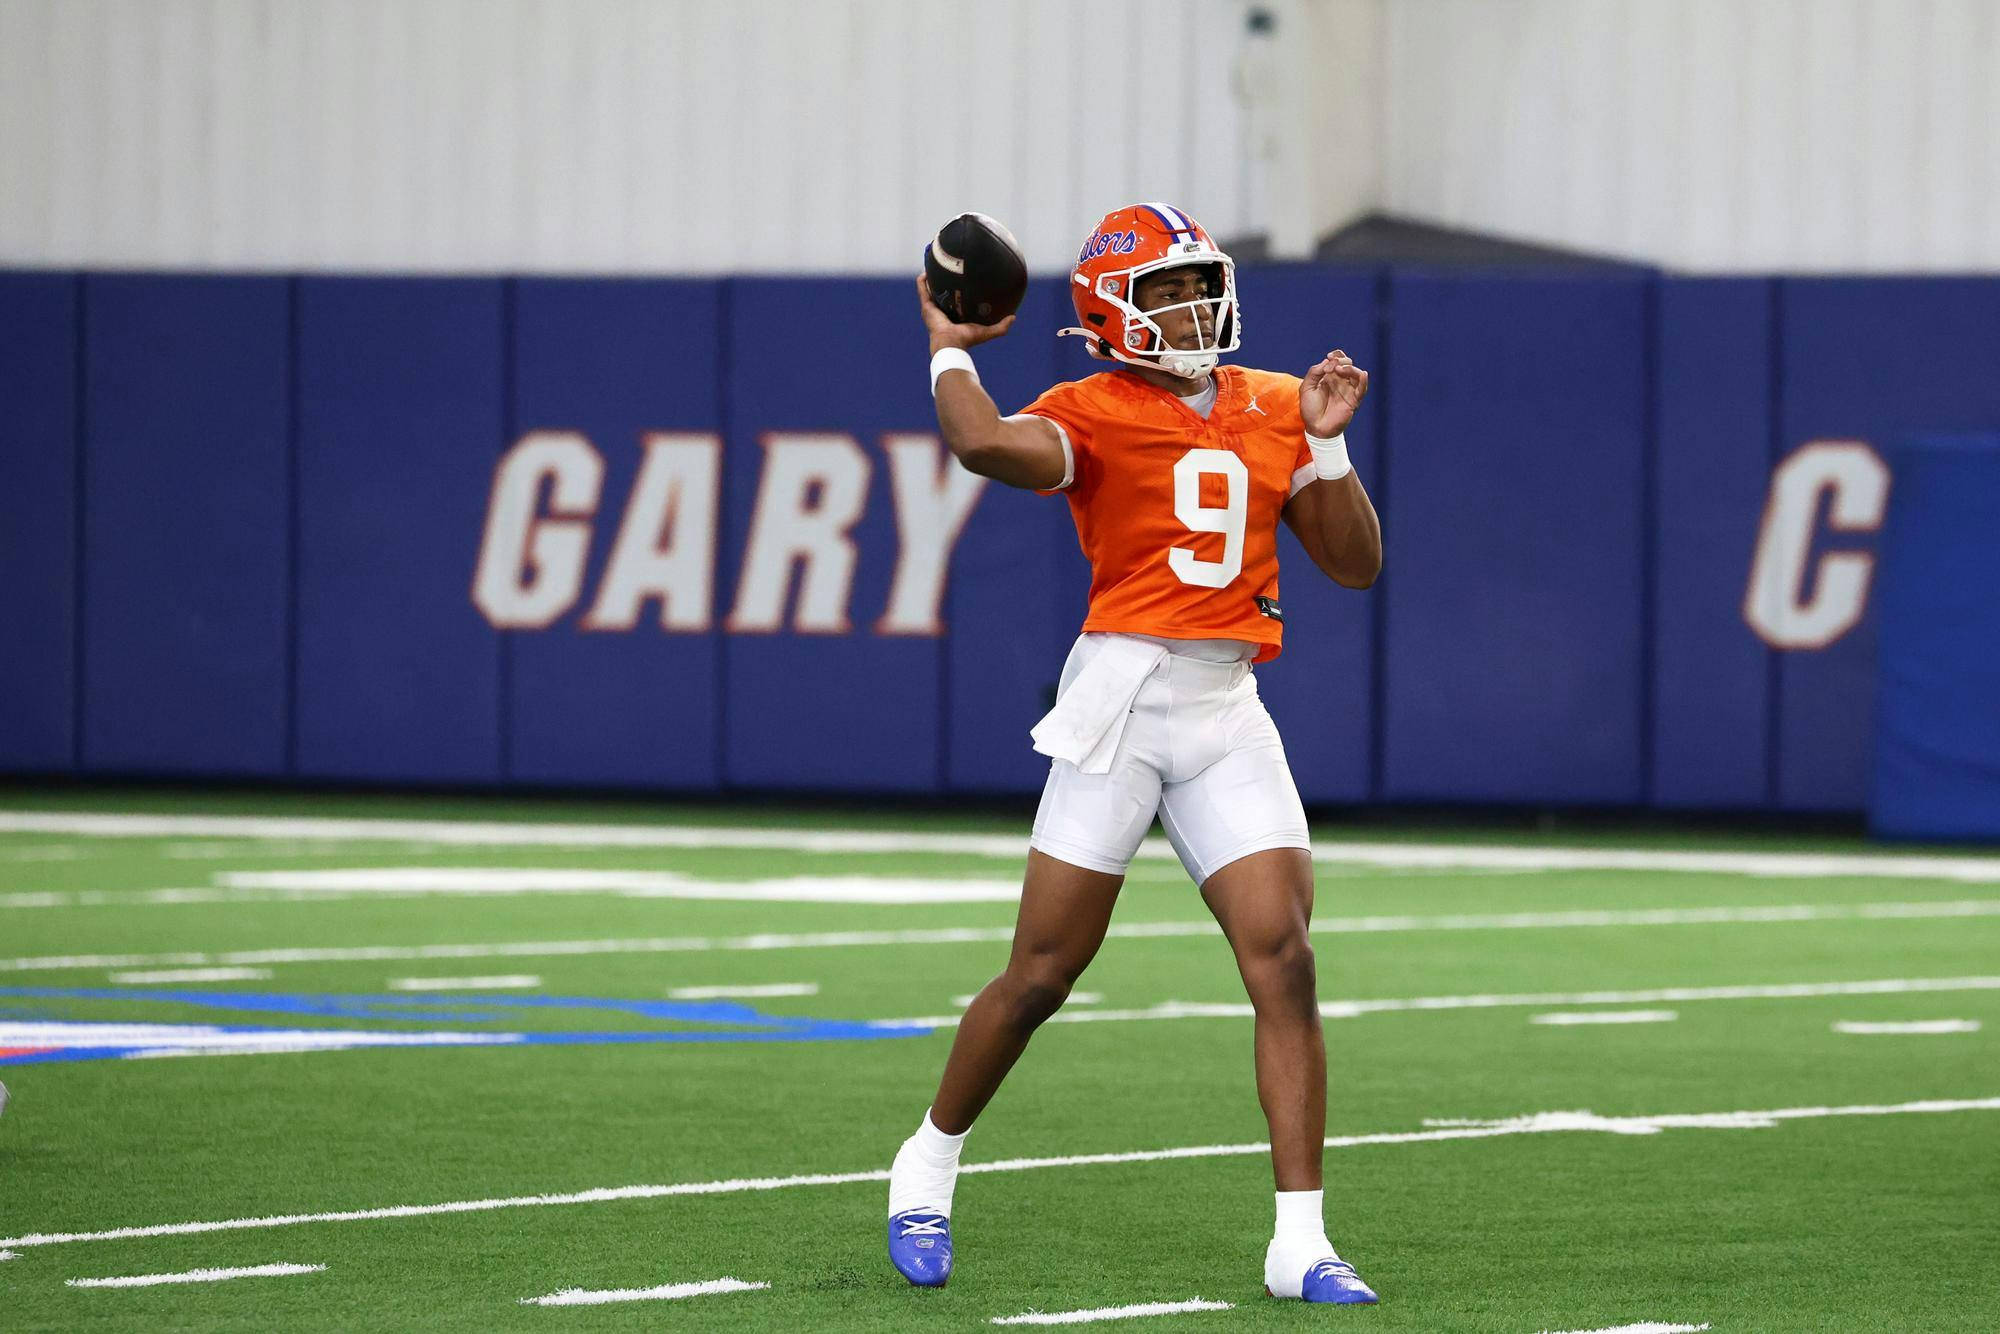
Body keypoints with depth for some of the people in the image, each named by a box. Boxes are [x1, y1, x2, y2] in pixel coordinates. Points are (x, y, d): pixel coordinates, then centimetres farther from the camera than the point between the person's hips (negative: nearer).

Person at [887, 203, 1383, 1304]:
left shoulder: (1272, 410, 12)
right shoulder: (1092, 415, -5)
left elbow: (1355, 564, 13)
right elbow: (987, 445, -28)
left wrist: (1326, 439, 0)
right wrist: (949, 348, -10)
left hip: (1228, 715, 4)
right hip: (1122, 694, -4)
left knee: (1283, 960, -8)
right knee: (1043, 974, 1)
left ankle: (1300, 1243, -8)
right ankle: (929, 1164, 26)